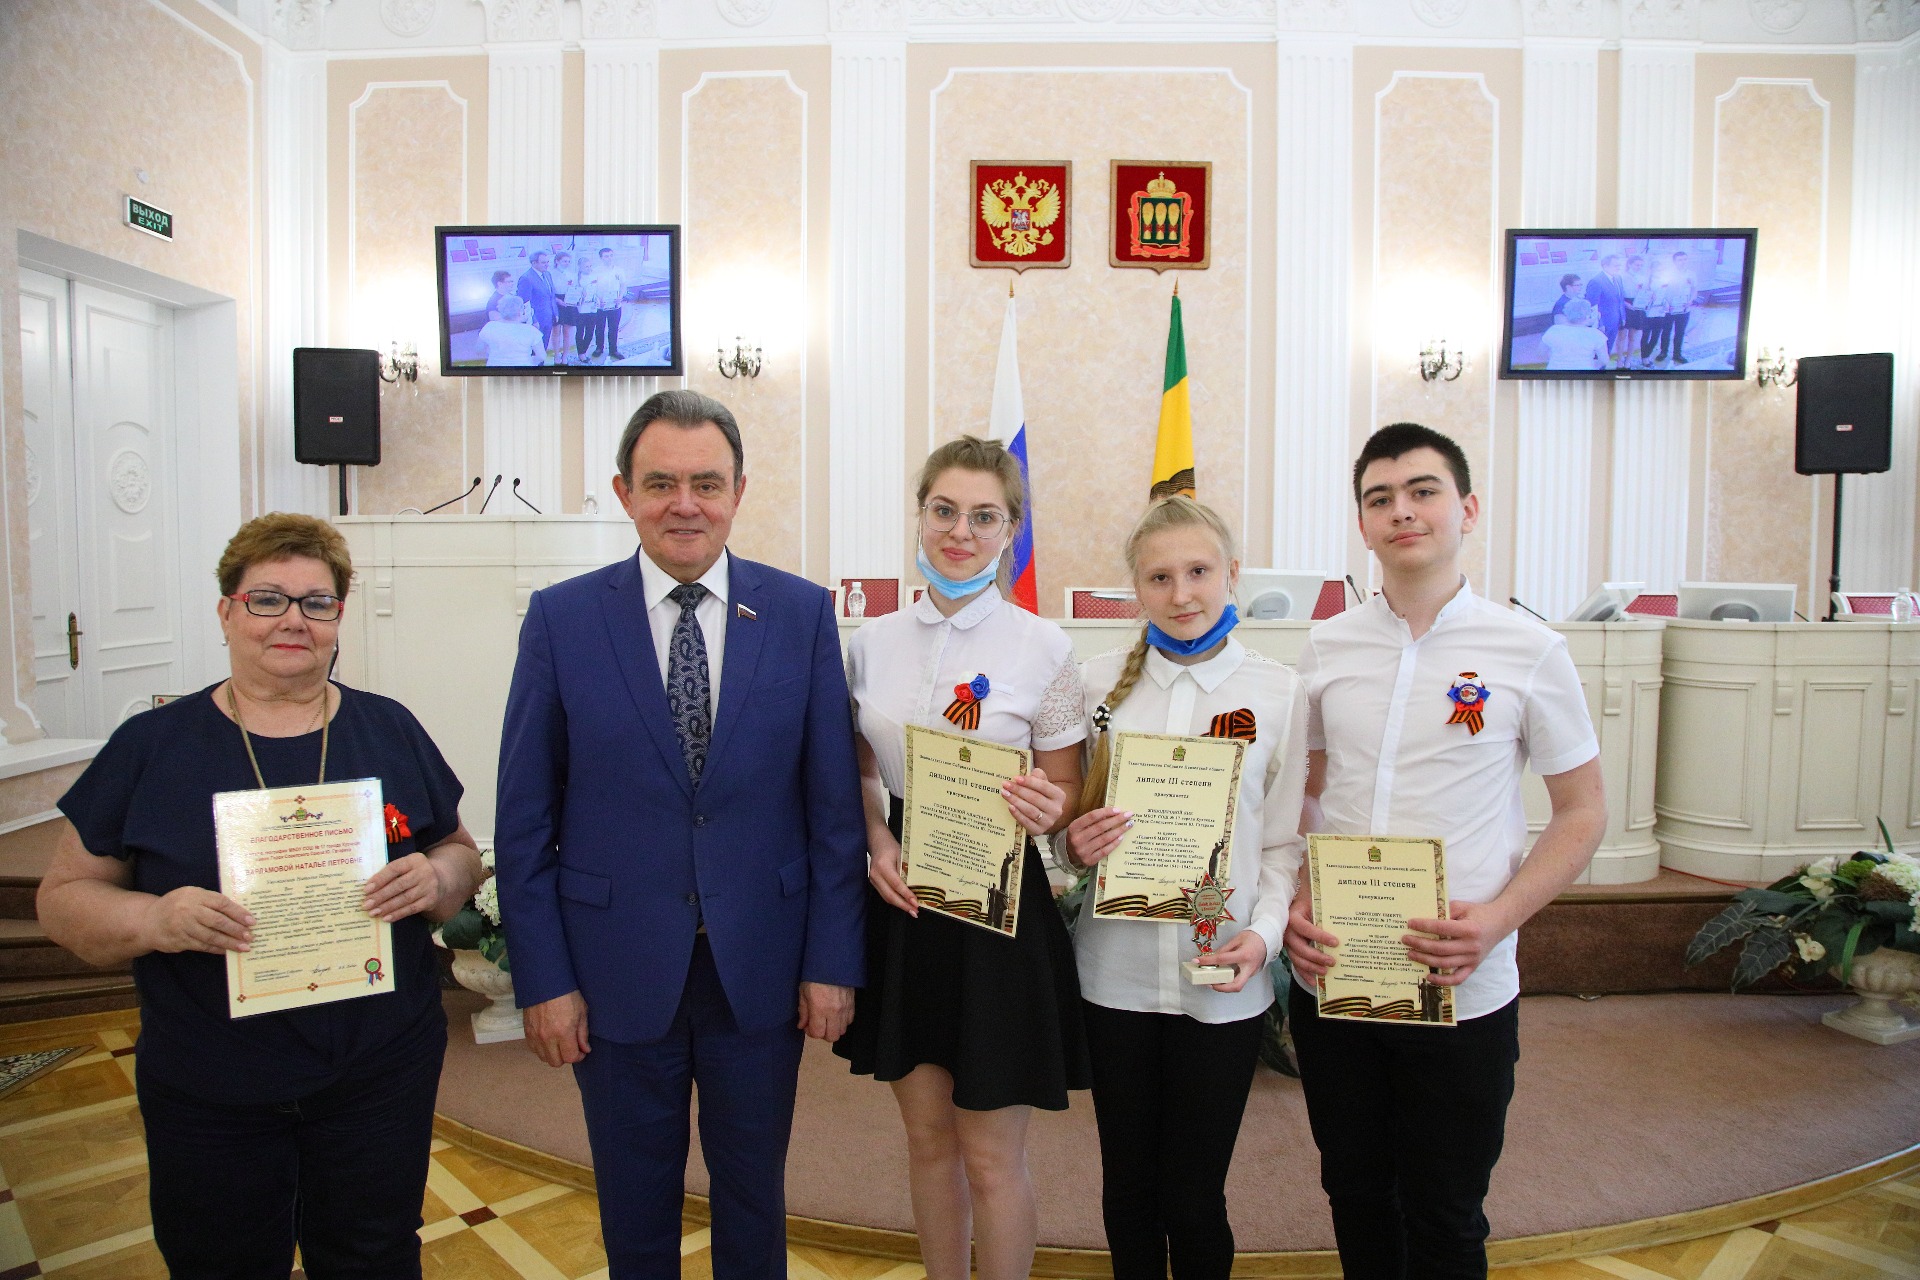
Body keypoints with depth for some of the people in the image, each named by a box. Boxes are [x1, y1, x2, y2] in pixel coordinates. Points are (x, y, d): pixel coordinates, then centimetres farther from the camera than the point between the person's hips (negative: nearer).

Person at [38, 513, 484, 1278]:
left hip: (381, 1075, 1)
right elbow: (64, 897, 0)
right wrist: (154, 920, -20)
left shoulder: (391, 731, 0)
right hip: (208, 1095, 0)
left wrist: (437, 879, -16)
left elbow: (461, 854, 7)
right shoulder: (151, 746, -3)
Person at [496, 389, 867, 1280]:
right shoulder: (561, 619, -5)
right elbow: (525, 821, -2)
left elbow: (834, 804, -3)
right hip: (618, 970, 0)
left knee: (754, 1198, 19)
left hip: (761, 968, 1)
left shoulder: (802, 613, -4)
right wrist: (543, 978, -4)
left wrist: (833, 961, -4)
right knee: (635, 1207, 19)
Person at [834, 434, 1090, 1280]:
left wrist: (1047, 808, -24)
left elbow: (1066, 788, -2)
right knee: (927, 1137, 18)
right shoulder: (873, 641, 3)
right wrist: (878, 842, -7)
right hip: (900, 901, 4)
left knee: (991, 1156, 7)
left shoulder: (1043, 647, -8)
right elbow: (862, 770, 11)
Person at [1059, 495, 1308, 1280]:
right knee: (1128, 1187, 15)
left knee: (1194, 1198, 9)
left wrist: (1264, 931, -15)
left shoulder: (1278, 692, -2)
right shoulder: (1101, 682, 1)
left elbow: (1287, 839, 0)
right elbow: (1069, 815, 9)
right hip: (1116, 971, 2)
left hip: (1222, 983, -1)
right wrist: (1074, 844, -12)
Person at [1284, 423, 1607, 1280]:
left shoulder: (1528, 652, -6)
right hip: (1328, 981, 3)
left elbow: (1582, 813, -1)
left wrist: (1498, 917, -16)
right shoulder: (1326, 648, 3)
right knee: (1354, 1196, 19)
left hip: (1463, 992, -2)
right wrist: (1292, 905, -6)